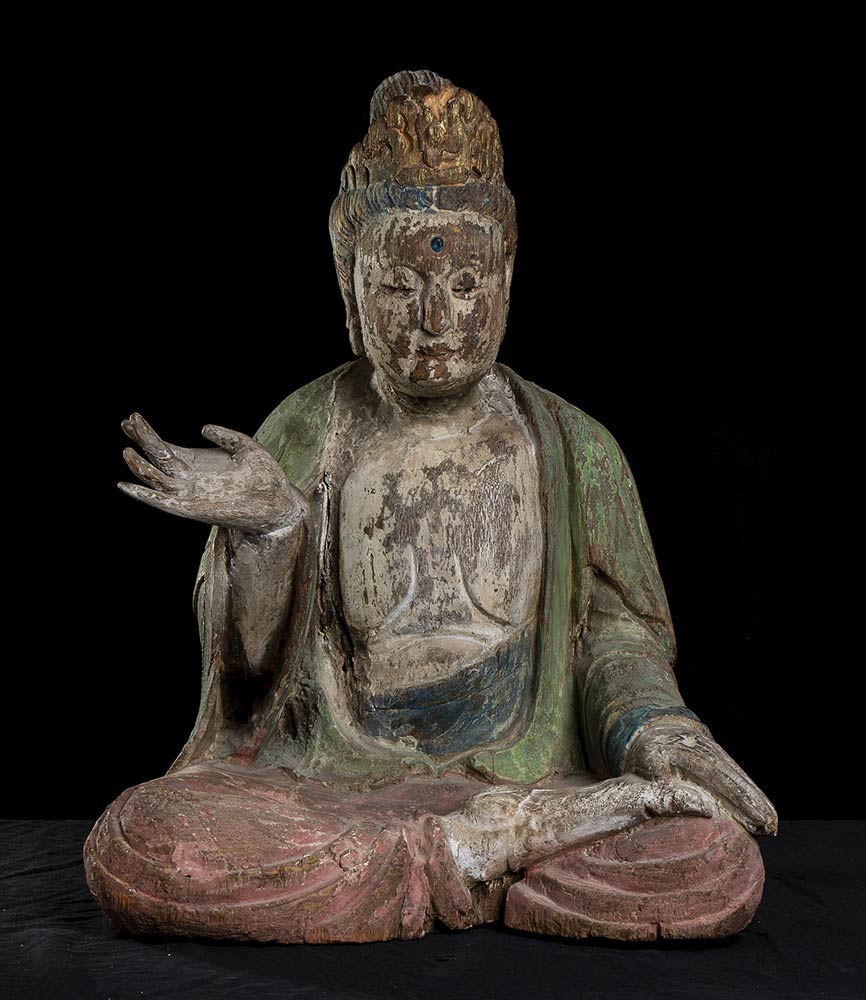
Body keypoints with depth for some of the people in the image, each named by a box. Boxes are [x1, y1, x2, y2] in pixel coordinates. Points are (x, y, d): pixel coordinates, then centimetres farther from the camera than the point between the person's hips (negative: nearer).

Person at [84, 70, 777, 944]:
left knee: (720, 868, -28)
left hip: (526, 772, 0)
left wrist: (658, 734, -13)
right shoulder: (303, 433, 8)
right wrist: (263, 527, -15)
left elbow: (614, 631, 8)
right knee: (136, 843, -29)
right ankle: (508, 844, -19)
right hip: (325, 783, 1)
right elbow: (248, 659, 4)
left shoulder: (571, 447, 10)